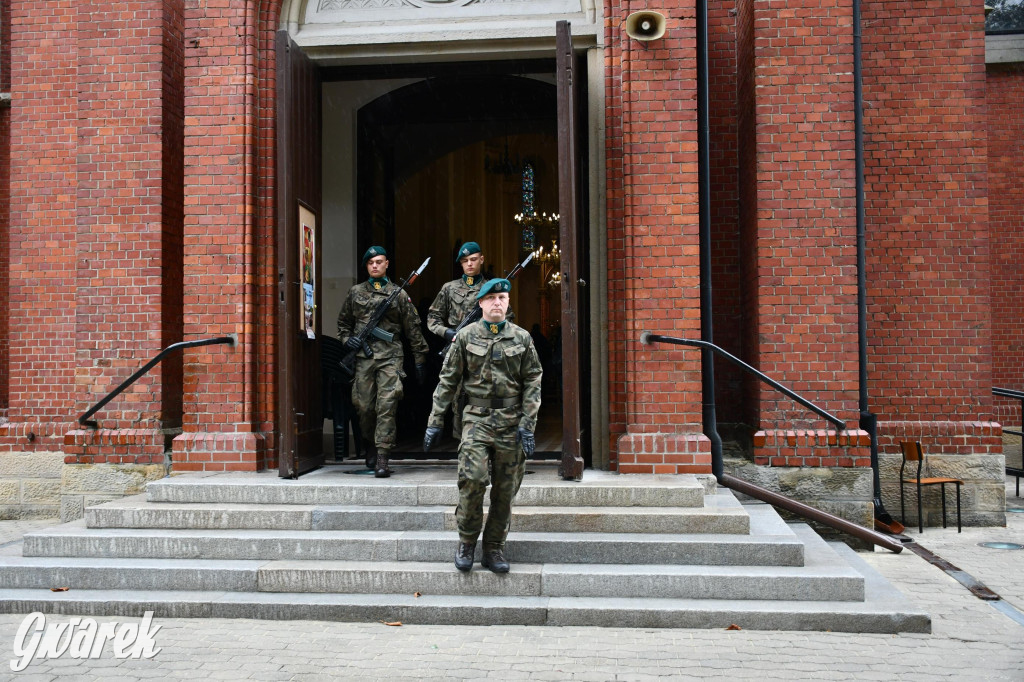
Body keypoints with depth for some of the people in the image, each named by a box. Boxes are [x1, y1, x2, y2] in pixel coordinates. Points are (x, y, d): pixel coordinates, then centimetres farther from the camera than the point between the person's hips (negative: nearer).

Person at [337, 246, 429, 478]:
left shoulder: (398, 294, 7)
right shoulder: (355, 293, 14)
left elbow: (413, 329, 8)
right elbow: (343, 322, 24)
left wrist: (420, 359, 5)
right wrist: (346, 339, 4)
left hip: (390, 357, -2)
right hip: (363, 357, 3)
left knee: (386, 407, -10)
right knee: (364, 407, 6)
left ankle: (382, 459, -11)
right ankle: (370, 450, 28)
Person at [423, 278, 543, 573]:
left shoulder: (522, 338, 7)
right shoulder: (465, 336, 4)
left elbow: (533, 383, 6)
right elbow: (448, 381, 6)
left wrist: (528, 424, -3)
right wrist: (435, 422, 2)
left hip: (512, 422, 2)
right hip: (477, 419, -1)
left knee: (505, 490, 5)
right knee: (473, 478, -17)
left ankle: (494, 548, 18)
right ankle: (466, 541, 4)